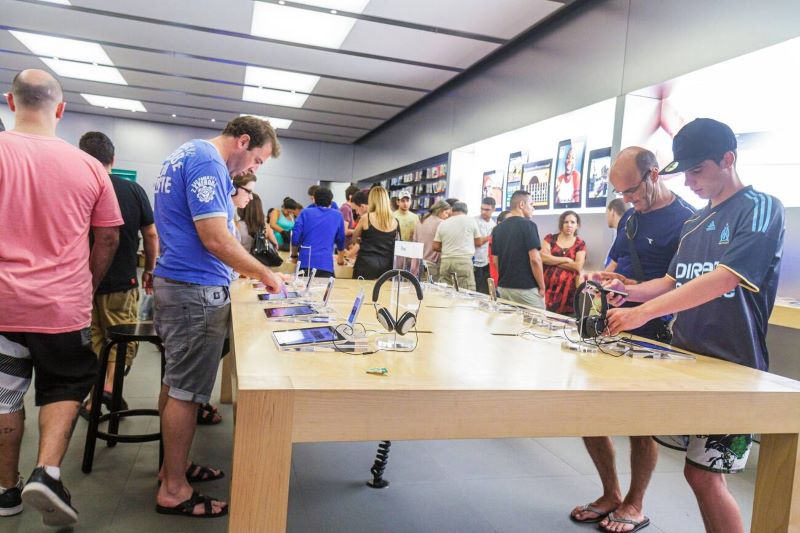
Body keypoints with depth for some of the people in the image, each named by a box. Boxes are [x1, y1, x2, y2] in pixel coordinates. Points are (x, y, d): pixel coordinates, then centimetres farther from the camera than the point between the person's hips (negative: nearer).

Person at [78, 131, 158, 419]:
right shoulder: (133, 190, -4)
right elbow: (151, 235, 0)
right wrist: (149, 270, 13)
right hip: (121, 282, 0)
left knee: (91, 340, 13)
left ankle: (94, 398, 17)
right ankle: (110, 385, -6)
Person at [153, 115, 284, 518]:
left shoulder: (187, 154, 16)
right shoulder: (207, 162, -17)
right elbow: (215, 239, -22)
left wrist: (227, 202, 11)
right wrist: (264, 274, -12)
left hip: (176, 284, 11)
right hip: (197, 290, -11)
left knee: (176, 382, 17)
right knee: (186, 391, -1)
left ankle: (173, 466, 30)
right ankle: (173, 490, 10)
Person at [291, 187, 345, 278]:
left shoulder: (305, 213, 6)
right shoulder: (337, 215, 9)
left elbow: (296, 237, 0)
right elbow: (340, 239, 17)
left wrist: (294, 256, 16)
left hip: (305, 262, 0)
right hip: (326, 263, 0)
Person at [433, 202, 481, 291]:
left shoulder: (443, 223, 9)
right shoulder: (471, 220, 4)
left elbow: (436, 246, 10)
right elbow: (478, 242, 10)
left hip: (446, 260, 3)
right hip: (464, 260, -3)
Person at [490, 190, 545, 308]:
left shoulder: (497, 228, 9)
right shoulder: (528, 225, -11)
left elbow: (495, 261, 12)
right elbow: (535, 259, -16)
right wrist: (542, 287, -7)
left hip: (503, 287, 7)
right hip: (526, 288, -7)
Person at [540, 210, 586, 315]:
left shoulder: (580, 244, 8)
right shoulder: (550, 238, 10)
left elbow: (578, 267, -6)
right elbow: (543, 257, -6)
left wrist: (552, 261, -4)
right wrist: (566, 260, -5)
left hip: (567, 288, 0)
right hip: (548, 287, 0)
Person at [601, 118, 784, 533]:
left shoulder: (760, 210, -8)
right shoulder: (696, 222, 14)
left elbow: (724, 279, -22)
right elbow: (673, 282, 18)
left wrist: (644, 312, -29)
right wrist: (627, 291, -2)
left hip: (731, 368, -7)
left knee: (704, 476, -5)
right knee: (700, 473, 11)